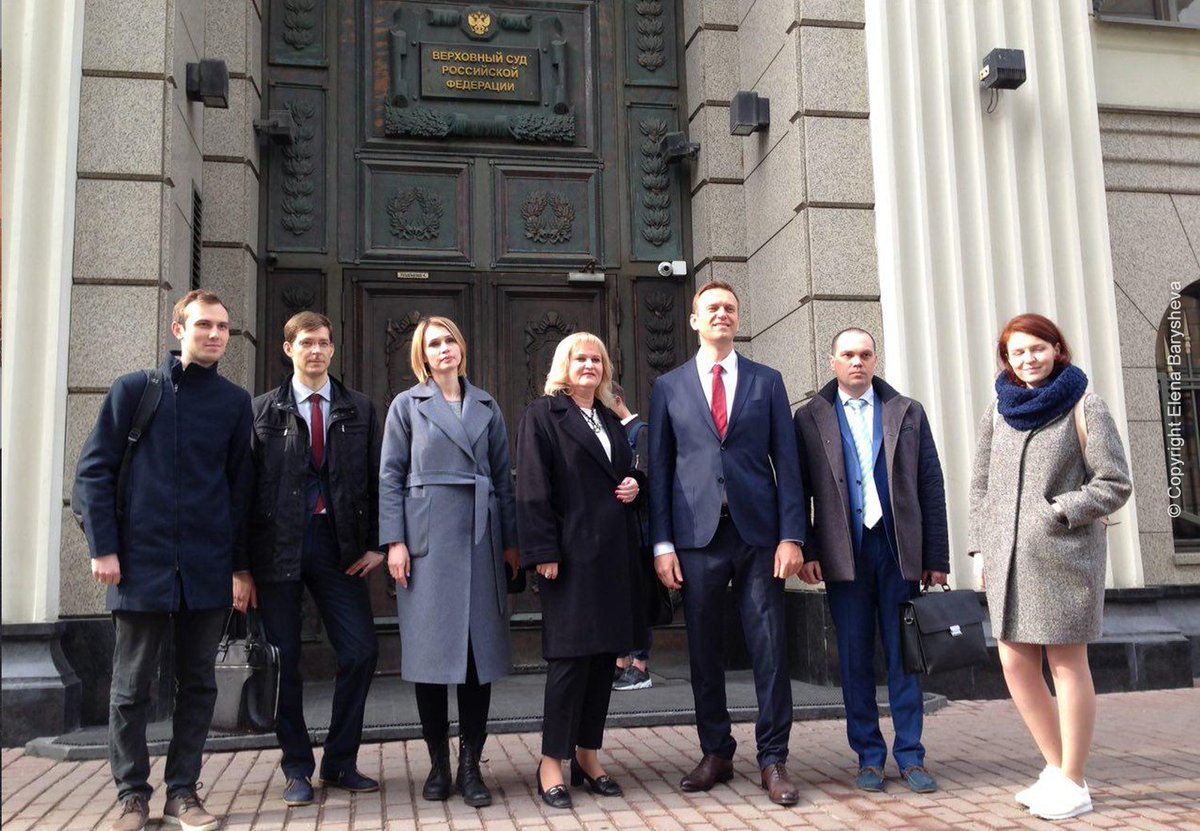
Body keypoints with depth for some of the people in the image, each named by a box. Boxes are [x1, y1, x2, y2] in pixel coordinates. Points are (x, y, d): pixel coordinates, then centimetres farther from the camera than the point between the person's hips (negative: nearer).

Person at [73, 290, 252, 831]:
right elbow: (93, 471, 2)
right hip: (142, 563, -1)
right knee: (132, 686, 6)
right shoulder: (134, 390, 2)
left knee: (198, 683, 8)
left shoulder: (234, 401, 7)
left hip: (208, 570, 2)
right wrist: (103, 548, -6)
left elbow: (239, 486, 9)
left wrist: (240, 562, 5)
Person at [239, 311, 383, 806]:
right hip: (278, 547, -1)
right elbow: (246, 486, 1)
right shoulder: (263, 410, 4)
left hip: (338, 545, 2)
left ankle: (340, 763, 16)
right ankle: (297, 769, 20)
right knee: (283, 660, 5)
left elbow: (375, 479, 9)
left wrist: (375, 543, -1)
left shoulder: (360, 410, 9)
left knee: (361, 651, -2)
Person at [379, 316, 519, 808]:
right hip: (428, 536, -2)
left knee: (481, 648, 1)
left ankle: (470, 765, 10)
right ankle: (438, 763, 14)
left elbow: (502, 476, 11)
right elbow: (390, 477, 1)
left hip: (480, 536, 2)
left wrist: (510, 539, 6)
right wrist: (394, 541, -8)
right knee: (430, 648, 1)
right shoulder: (407, 405, 6)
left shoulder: (486, 406, 13)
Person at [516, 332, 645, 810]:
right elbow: (533, 488, -8)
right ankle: (552, 762, 6)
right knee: (570, 655, -5)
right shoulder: (543, 414, -1)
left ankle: (588, 756, 18)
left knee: (604, 654, 8)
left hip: (614, 553, 6)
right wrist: (543, 551, -15)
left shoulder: (612, 421, 18)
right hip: (572, 553, -6)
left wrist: (634, 485, 4)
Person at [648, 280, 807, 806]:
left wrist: (791, 535, -4)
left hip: (758, 532, 0)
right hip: (697, 535, 0)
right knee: (704, 651, 7)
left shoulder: (766, 382, 10)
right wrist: (662, 543, 0)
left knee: (770, 649, 0)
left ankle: (773, 760, 12)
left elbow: (787, 462, 5)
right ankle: (715, 754, 22)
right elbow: (659, 468, 7)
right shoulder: (668, 387, 10)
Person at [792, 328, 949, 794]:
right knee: (855, 658, 5)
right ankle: (868, 757, 16)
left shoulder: (907, 413, 9)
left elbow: (931, 486, 7)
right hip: (844, 553, -1)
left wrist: (936, 558, 2)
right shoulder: (810, 418, 6)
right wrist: (806, 551, -5)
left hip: (899, 549, 1)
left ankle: (910, 757, 15)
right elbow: (799, 490, 5)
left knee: (903, 653, 4)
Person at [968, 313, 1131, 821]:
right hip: (1009, 558, 5)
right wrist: (982, 547, 9)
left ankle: (1073, 785, 13)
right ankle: (1056, 768, 23)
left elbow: (1115, 483, -4)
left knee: (1067, 664, 1)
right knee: (1015, 663, 6)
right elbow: (980, 487, 16)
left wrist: (1059, 512, -14)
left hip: (1064, 554, -5)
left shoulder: (1084, 408, -1)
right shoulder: (997, 414, 12)